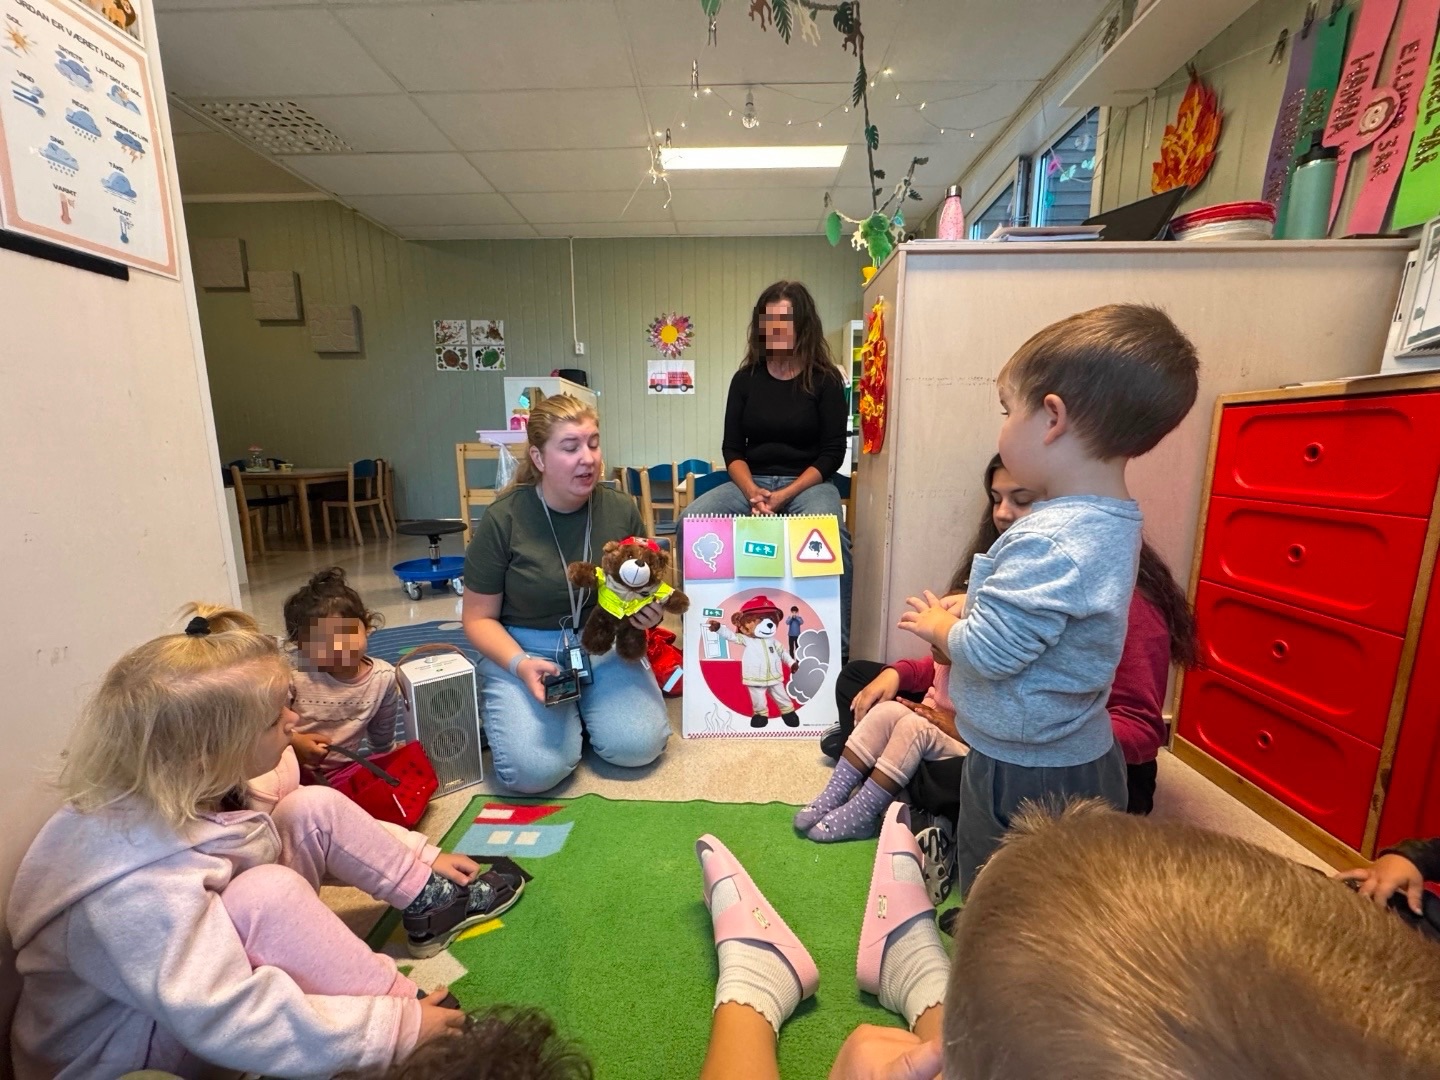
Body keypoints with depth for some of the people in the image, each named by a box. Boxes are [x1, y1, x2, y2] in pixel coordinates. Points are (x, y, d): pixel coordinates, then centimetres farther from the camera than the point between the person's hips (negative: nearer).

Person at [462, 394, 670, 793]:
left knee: (639, 745, -17)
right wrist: (520, 664, -22)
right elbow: (479, 618, -5)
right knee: (536, 769, -20)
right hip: (524, 648, -1)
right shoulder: (503, 519, -13)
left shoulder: (621, 509, -6)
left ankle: (582, 704, 14)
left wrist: (649, 612, -16)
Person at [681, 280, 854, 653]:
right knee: (691, 519, -24)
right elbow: (732, 449, 5)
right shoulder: (746, 378, 7)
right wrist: (752, 493, -15)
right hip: (751, 481, 3)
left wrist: (784, 495, -17)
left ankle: (836, 643, -19)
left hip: (808, 483, -2)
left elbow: (832, 453, -4)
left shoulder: (825, 380, 0)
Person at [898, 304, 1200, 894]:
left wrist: (939, 626, -8)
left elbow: (987, 652, -28)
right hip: (1080, 754, 9)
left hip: (1023, 771, -9)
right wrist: (970, 607, 0)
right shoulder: (1112, 521, 0)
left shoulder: (1049, 543, -32)